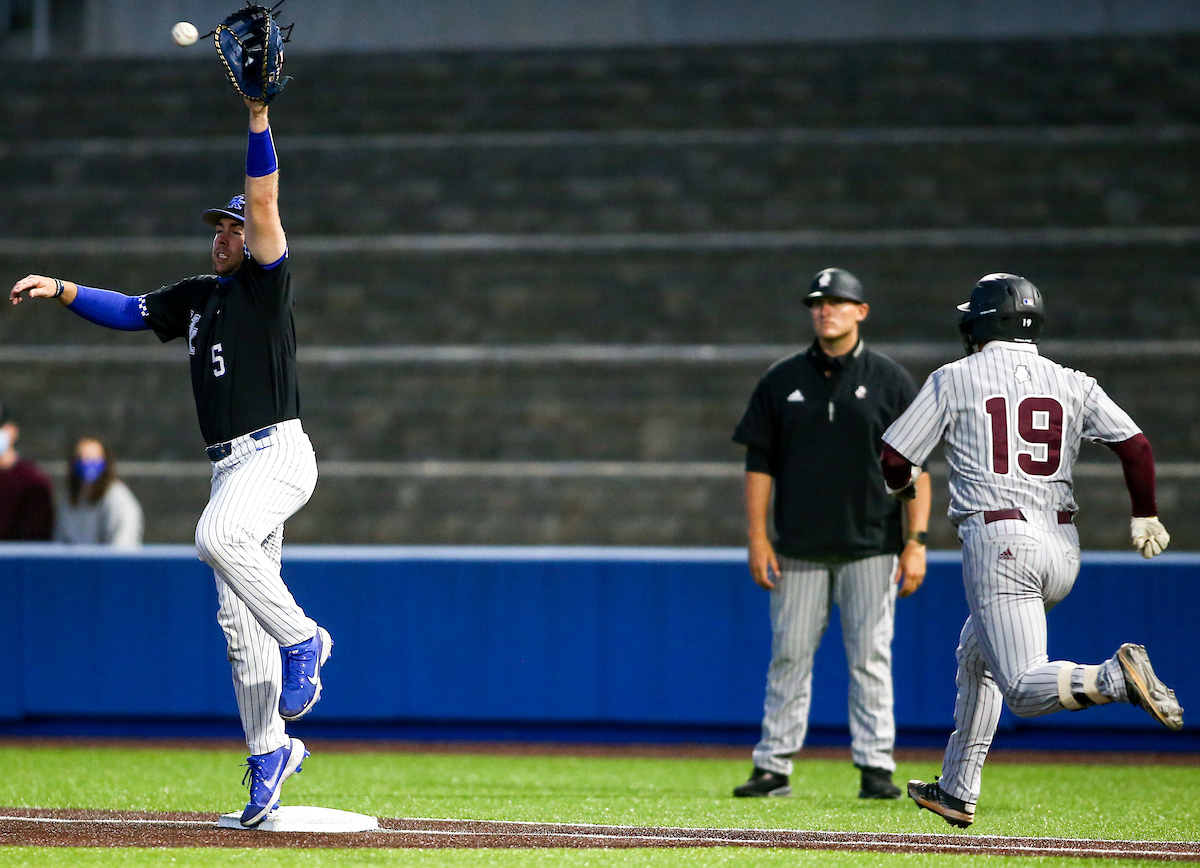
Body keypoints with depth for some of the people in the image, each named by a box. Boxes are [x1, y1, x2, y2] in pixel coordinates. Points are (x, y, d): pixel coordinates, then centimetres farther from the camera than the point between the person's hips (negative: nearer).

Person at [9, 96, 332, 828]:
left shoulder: (268, 283, -3)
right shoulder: (198, 298, 19)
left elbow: (264, 199, -14)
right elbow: (127, 311, 22)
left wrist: (258, 116, -22)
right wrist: (62, 290, 9)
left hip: (278, 453, -8)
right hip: (230, 465, 8)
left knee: (218, 535, -35)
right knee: (239, 618, 6)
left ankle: (301, 638, -21)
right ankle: (270, 753, 13)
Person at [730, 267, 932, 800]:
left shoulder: (890, 381, 3)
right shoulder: (781, 381, 8)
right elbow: (759, 463, 8)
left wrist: (916, 542, -7)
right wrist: (757, 538, -1)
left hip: (870, 550, -2)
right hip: (799, 551, 2)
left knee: (870, 658, -4)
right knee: (789, 656, 2)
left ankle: (875, 767, -2)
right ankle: (773, 767, 6)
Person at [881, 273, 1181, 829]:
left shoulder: (955, 380, 1)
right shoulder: (1071, 384, 10)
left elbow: (893, 460, 3)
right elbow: (1134, 444, 0)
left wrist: (903, 487, 26)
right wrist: (1145, 517, 14)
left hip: (997, 541, -6)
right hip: (1063, 547, 6)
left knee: (1026, 689, -12)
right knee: (977, 653, 26)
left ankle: (1117, 677, -39)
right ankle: (957, 791, 29)